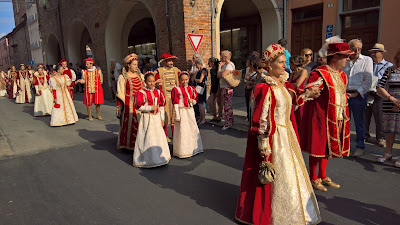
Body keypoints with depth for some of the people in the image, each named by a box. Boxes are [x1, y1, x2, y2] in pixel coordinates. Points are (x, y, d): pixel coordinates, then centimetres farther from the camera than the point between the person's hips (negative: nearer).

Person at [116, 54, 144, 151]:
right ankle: (127, 145, 13)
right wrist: (120, 106, -7)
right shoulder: (123, 77, 0)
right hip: (129, 104, -4)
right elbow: (120, 93, -2)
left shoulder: (140, 75, 13)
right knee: (129, 124, 0)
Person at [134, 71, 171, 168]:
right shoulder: (141, 93, -10)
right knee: (147, 139, -3)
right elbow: (138, 106, -15)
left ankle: (160, 156, 26)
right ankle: (147, 159, 9)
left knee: (159, 137, 11)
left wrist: (162, 118, 9)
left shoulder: (158, 92, 6)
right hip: (147, 118, -5)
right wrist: (151, 108, -18)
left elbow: (161, 106, 11)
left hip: (157, 118, 5)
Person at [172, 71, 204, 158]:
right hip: (182, 111, -5)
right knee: (182, 130, -4)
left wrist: (192, 100, -5)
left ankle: (193, 148, 27)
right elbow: (175, 103, -8)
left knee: (193, 129, 11)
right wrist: (177, 115, -13)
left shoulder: (192, 89, 10)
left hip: (190, 111, 6)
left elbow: (195, 100, 20)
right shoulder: (176, 89, -6)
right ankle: (182, 151, 6)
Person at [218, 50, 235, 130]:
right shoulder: (224, 65, 16)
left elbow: (223, 75, -25)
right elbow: (218, 76, 10)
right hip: (223, 87, 10)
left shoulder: (230, 65, -13)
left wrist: (219, 67, -9)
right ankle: (231, 120, 26)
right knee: (228, 105, 16)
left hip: (227, 88, -10)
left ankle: (228, 123, 2)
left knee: (227, 106, -5)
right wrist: (220, 66, 5)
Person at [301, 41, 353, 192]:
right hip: (320, 116, -8)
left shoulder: (341, 75, 12)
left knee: (327, 147, 17)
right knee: (317, 147, 2)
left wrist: (344, 115, 19)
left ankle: (323, 176, 32)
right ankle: (313, 178, 19)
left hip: (336, 118, 8)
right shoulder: (319, 74, -15)